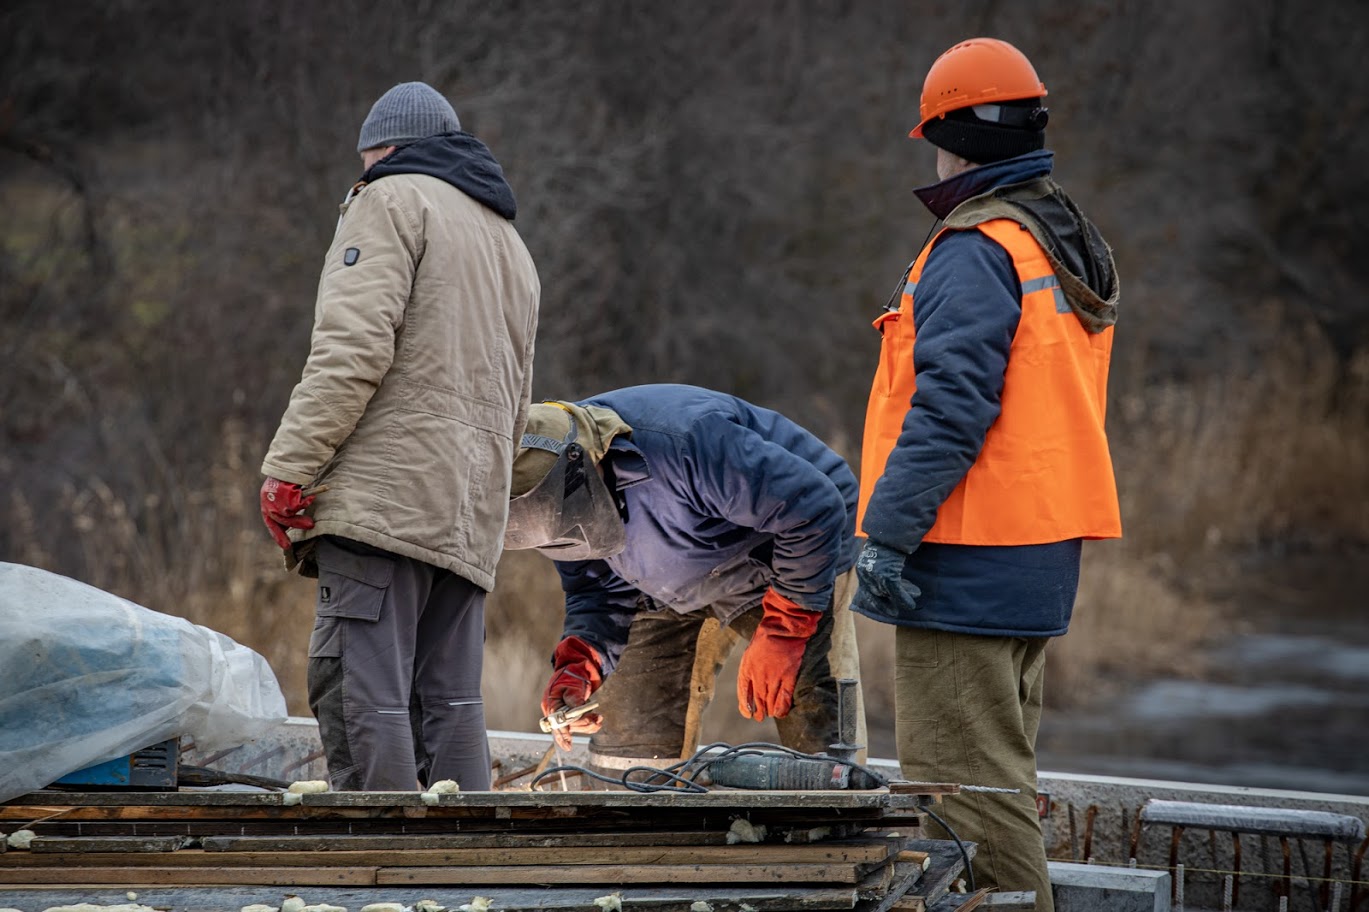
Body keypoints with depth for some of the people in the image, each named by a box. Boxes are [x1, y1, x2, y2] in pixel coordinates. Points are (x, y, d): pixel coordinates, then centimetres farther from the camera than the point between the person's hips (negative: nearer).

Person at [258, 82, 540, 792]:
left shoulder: (391, 201, 2)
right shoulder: (511, 246, 29)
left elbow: (353, 347, -11)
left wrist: (288, 468, -12)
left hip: (384, 493, -8)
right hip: (470, 517, 8)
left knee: (361, 695, -12)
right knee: (449, 701, 5)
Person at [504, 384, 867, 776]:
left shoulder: (684, 443, -39)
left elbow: (813, 512, -31)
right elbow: (597, 592, -3)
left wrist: (781, 633, -29)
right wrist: (579, 664, -24)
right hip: (679, 587, 7)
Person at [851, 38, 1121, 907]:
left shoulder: (977, 252, -13)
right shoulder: (1071, 245, 17)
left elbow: (950, 407, -20)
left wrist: (887, 534, -18)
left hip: (970, 563, -10)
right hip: (1040, 551, 10)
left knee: (964, 777, -8)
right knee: (1001, 770, 16)